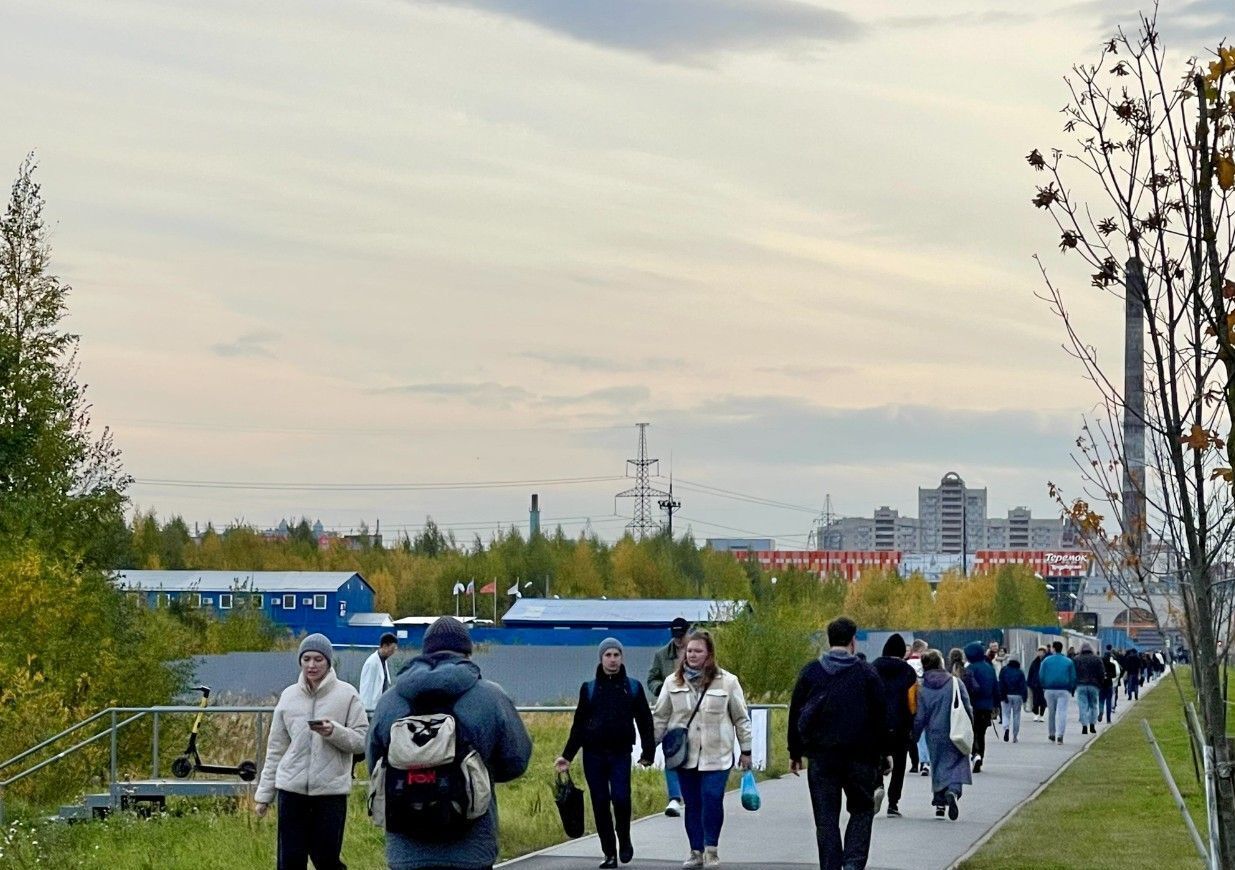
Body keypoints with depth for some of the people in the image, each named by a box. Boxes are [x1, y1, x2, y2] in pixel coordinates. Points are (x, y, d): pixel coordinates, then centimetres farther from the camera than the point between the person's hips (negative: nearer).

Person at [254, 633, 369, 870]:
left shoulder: (346, 694, -2)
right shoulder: (289, 695, 7)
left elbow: (362, 740, -4)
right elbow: (276, 748, 11)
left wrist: (334, 732, -22)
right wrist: (264, 793, 10)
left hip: (331, 790, -3)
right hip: (292, 788, 3)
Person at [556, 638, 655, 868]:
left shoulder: (633, 687, 5)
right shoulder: (589, 688, 7)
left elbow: (644, 721, 7)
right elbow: (578, 725, 10)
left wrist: (648, 752, 0)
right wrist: (567, 756, 5)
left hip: (621, 754, -1)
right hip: (594, 755, 2)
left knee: (620, 797, -16)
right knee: (600, 804, 2)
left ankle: (624, 839, 9)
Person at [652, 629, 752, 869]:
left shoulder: (727, 682, 0)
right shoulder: (673, 683, 6)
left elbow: (741, 718, 5)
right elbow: (660, 718, 11)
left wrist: (746, 750, 5)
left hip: (716, 755, -2)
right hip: (685, 756, 2)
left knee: (712, 800, -12)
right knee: (692, 804, 7)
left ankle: (711, 850, 3)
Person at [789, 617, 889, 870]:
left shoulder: (810, 672, 3)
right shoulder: (867, 673, -2)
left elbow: (795, 714, 6)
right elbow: (881, 716, 0)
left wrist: (794, 753, 14)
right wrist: (885, 752, 9)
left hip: (821, 755, 1)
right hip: (861, 754, -1)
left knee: (826, 818, 5)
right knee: (862, 810, 12)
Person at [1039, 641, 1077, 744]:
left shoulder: (1046, 660, 1)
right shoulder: (1069, 662, 4)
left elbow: (1041, 675, 1)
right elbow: (1073, 677, 4)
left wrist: (1043, 687, 13)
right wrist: (1072, 690, 14)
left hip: (1049, 690, 1)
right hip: (1064, 690, -1)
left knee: (1051, 712, 13)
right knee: (1062, 712, -5)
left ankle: (1051, 734, 21)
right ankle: (1060, 735, -17)